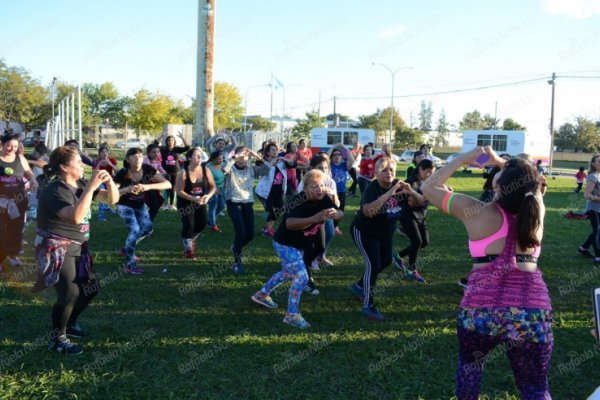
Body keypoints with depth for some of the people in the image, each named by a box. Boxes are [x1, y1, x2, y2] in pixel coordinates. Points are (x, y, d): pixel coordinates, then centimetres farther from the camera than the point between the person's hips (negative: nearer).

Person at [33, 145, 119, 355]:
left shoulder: (80, 184, 4)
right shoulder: (54, 191, -21)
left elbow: (112, 199, 6)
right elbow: (75, 217, -36)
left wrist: (109, 181, -14)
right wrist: (91, 187, -36)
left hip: (76, 247, 9)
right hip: (56, 248, -9)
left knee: (89, 288, 13)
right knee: (70, 294, -19)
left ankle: (70, 324, 36)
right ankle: (57, 339, 1)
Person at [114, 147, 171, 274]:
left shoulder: (148, 169, -22)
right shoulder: (122, 174, -28)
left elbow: (168, 184, -28)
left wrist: (148, 186, -42)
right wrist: (127, 189, -48)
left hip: (140, 204, 5)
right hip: (124, 205, -5)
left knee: (147, 228, 3)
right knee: (135, 229, -17)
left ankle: (127, 249, 28)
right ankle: (130, 264, -3)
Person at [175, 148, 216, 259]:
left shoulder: (206, 170, -10)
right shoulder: (183, 172, -21)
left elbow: (213, 187, -2)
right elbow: (179, 191, -20)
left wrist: (208, 196, -22)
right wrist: (193, 199, -30)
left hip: (200, 202, 4)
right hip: (185, 202, -4)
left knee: (202, 223, 0)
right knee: (189, 225, -8)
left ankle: (191, 238, 35)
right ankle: (188, 249, 15)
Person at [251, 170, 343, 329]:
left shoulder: (323, 199, -12)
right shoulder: (298, 201, -32)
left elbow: (341, 213, -18)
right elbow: (289, 224, -48)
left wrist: (335, 214, -43)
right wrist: (315, 218, -60)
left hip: (300, 244, 9)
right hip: (285, 244, -9)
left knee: (288, 273, 26)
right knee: (301, 277, -16)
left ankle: (262, 295, 49)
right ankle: (292, 315, 1)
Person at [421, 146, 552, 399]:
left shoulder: (477, 213, -6)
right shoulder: (536, 209, 2)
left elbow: (428, 187, 5)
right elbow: (530, 183, 26)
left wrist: (464, 158, 6)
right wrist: (500, 162, 18)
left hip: (481, 311, -1)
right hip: (533, 313, 2)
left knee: (470, 362, 29)